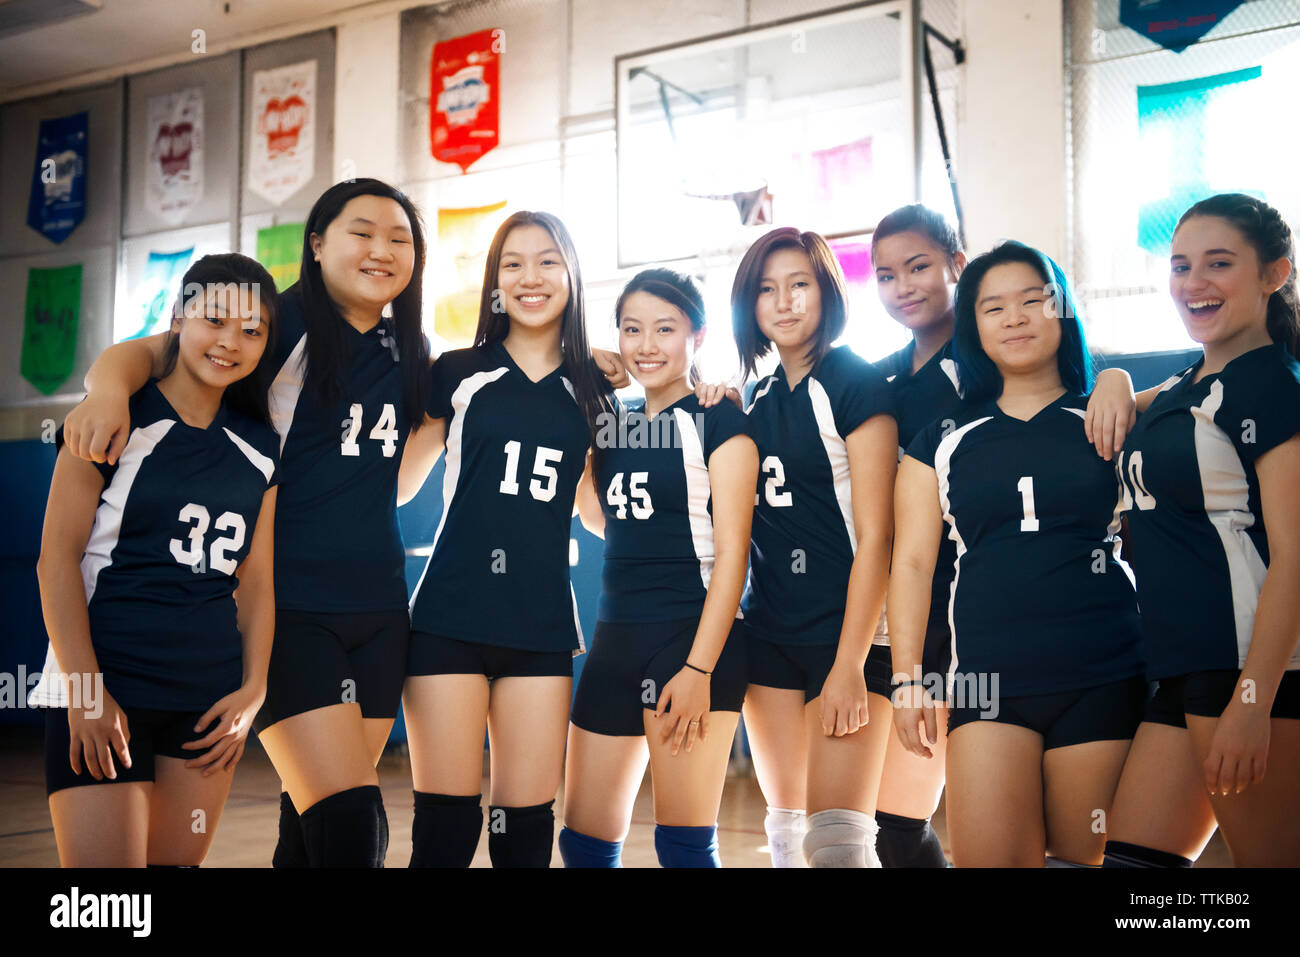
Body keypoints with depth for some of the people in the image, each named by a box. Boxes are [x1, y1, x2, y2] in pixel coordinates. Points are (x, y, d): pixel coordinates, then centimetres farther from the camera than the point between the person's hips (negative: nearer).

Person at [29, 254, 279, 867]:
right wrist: (86, 690, -13)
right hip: (104, 686, -4)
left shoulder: (259, 449, 11)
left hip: (210, 696, 5)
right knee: (105, 883, -11)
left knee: (178, 860, 10)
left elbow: (256, 579, 12)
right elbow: (57, 556, -7)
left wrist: (253, 690, 1)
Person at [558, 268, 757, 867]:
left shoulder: (717, 421, -4)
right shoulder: (614, 425, 15)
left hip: (692, 633, -6)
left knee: (683, 844, -2)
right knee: (584, 839, 8)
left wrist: (699, 668, -17)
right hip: (616, 636, 7)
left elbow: (732, 549, -9)